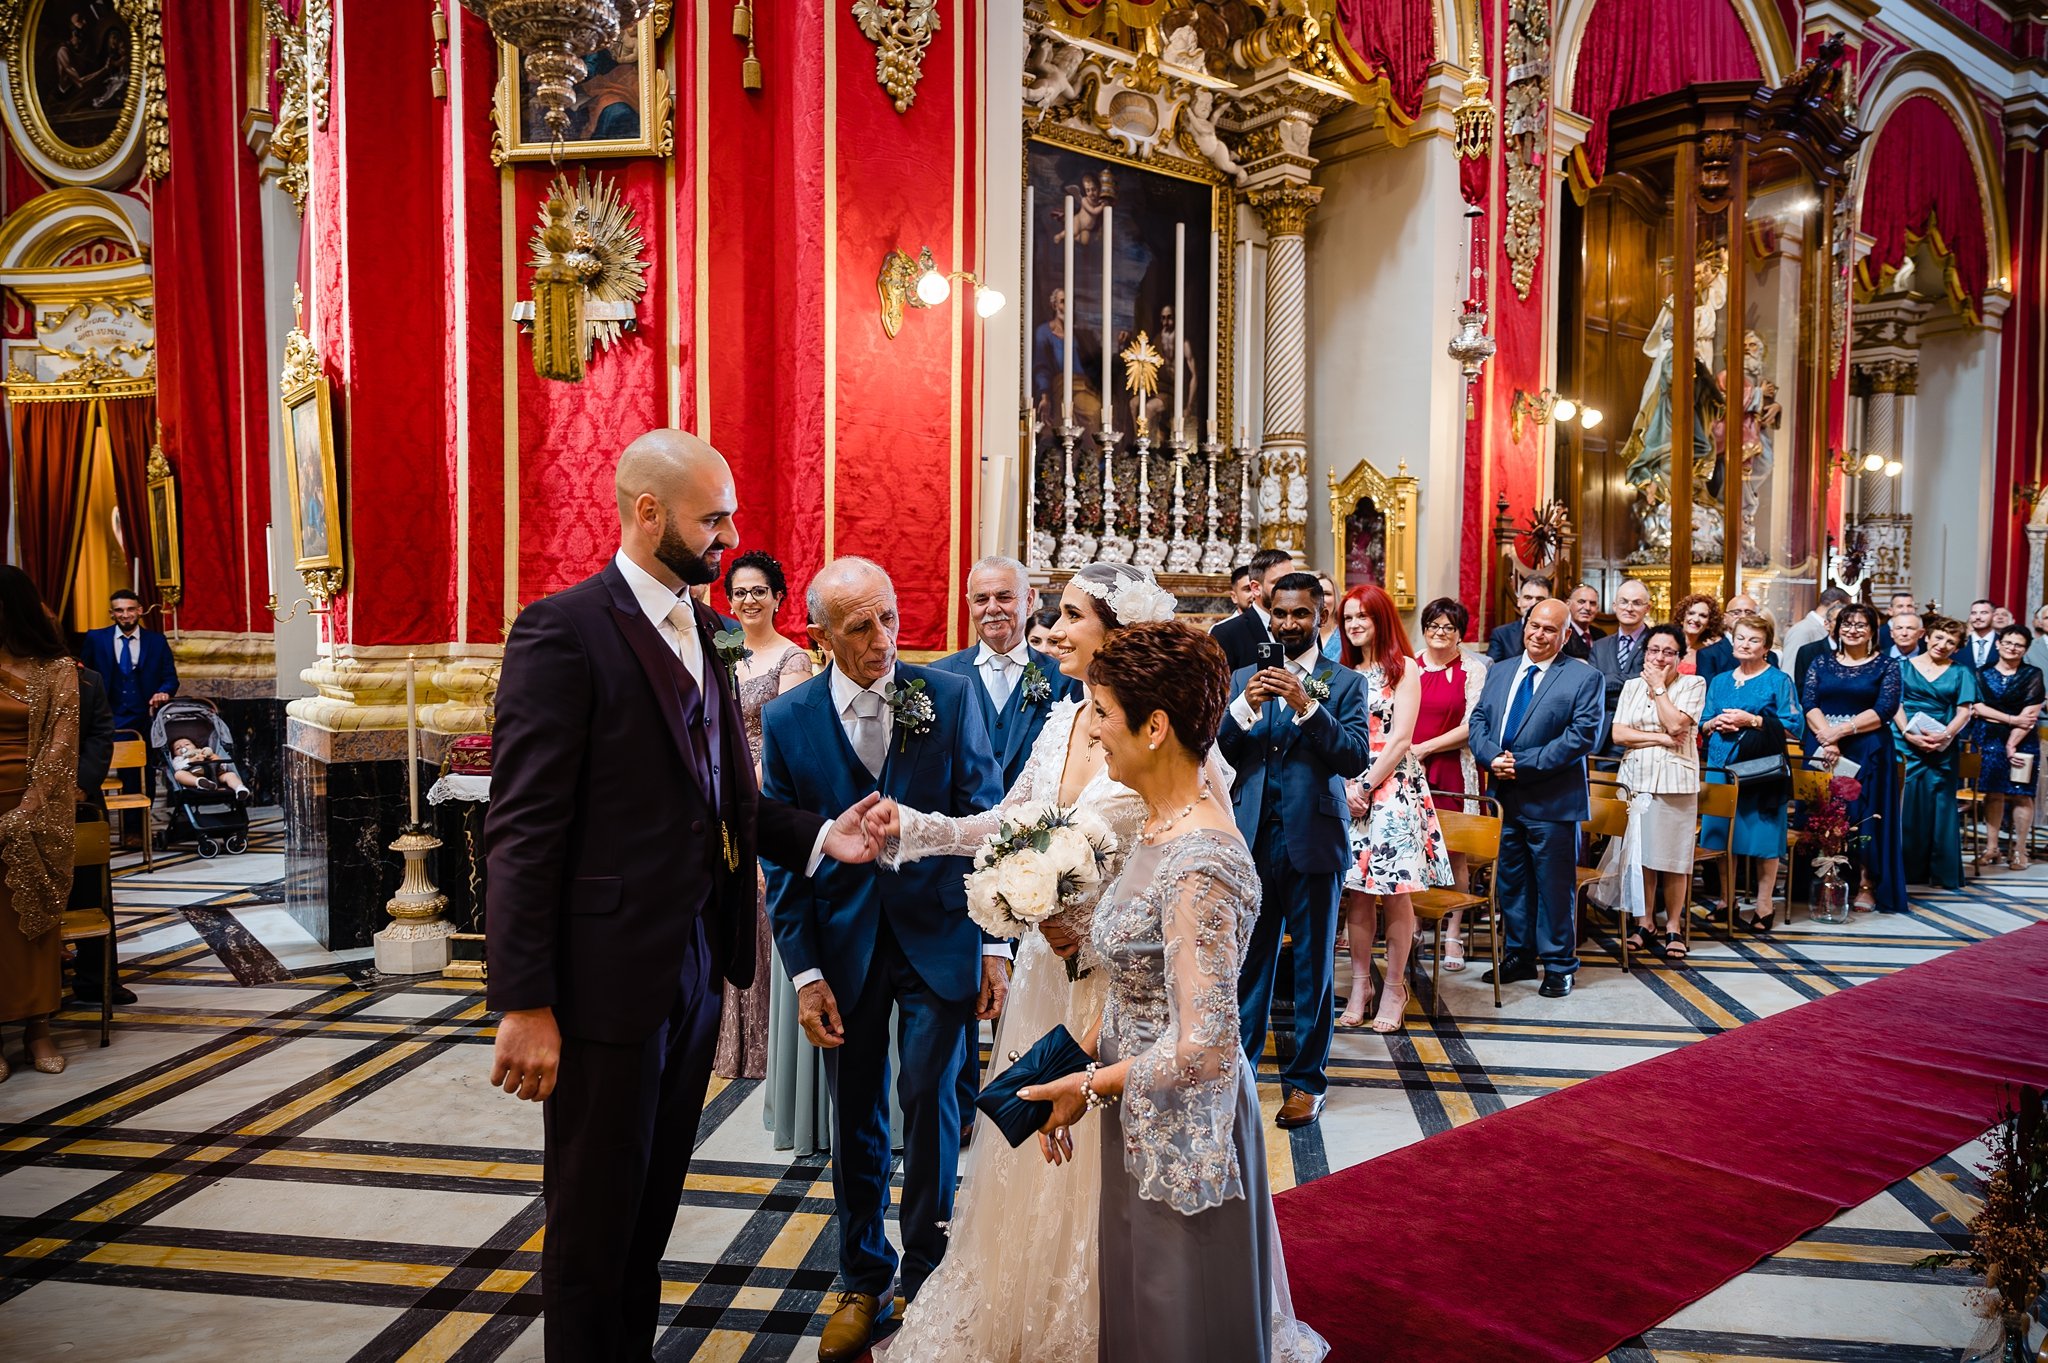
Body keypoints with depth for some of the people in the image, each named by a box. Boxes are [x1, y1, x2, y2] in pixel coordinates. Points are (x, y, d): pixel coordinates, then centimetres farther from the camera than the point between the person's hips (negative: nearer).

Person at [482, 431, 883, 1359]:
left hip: (696, 967, 8)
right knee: (594, 1219, 11)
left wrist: (818, 835, 0)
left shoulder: (697, 630, 10)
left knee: (653, 1204, 22)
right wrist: (524, 1005, -18)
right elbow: (523, 830, -17)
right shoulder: (562, 631, -15)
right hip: (609, 975, -7)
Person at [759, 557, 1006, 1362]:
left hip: (938, 938, -1)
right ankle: (862, 1281, 33)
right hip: (843, 945, 1)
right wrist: (804, 972, -5)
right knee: (854, 1119, 13)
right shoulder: (786, 721, -5)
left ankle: (925, 1277, 29)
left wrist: (994, 945, -5)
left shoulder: (950, 699, -7)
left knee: (931, 1106, 8)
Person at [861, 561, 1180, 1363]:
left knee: (1102, 1168, 8)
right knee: (1033, 1147, 17)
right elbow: (1006, 826, 11)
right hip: (1050, 967, 6)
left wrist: (1092, 928, -21)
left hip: (1124, 981, -6)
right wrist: (909, 827, 0)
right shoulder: (1063, 721, 4)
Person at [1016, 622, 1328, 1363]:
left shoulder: (1200, 866, -29)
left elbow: (1201, 1050, -28)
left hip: (1183, 1127, -8)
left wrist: (1089, 1087, -16)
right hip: (1143, 1119, 8)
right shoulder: (1162, 822, -1)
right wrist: (1080, 1057, 2)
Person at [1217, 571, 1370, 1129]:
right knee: (1248, 957, 11)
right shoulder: (1243, 678, 8)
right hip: (1253, 838, 2)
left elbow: (1356, 758, -12)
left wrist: (1306, 705, -21)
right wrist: (1246, 706, -15)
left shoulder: (1343, 683, 0)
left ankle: (1306, 1078, 21)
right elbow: (1221, 754, 1)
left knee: (1313, 964, 8)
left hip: (1313, 840, -2)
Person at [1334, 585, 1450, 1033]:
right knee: (1356, 891, 4)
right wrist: (1345, 787, -6)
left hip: (1392, 789, -4)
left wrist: (1367, 787, -11)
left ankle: (1394, 987, 8)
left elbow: (1400, 739, -7)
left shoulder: (1404, 669, 0)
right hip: (1347, 791, 4)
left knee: (1395, 892, -2)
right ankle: (1360, 983, 12)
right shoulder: (1343, 672, 13)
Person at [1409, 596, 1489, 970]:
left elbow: (1473, 727, -5)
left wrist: (1424, 748, -9)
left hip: (1453, 771, -2)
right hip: (1411, 771, 2)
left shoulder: (1473, 670, 1)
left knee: (1454, 852, 1)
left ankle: (1453, 934, 10)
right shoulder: (1409, 668, 9)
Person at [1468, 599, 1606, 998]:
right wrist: (1491, 757, -12)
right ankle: (1519, 957, 27)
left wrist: (1524, 764, -18)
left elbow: (1584, 736, -14)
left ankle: (1558, 965, 17)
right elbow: (1479, 721, 9)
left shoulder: (1584, 678, -5)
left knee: (1555, 886, 4)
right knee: (1511, 882, 14)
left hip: (1552, 801, -5)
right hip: (1507, 799, 5)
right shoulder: (1499, 672, 12)